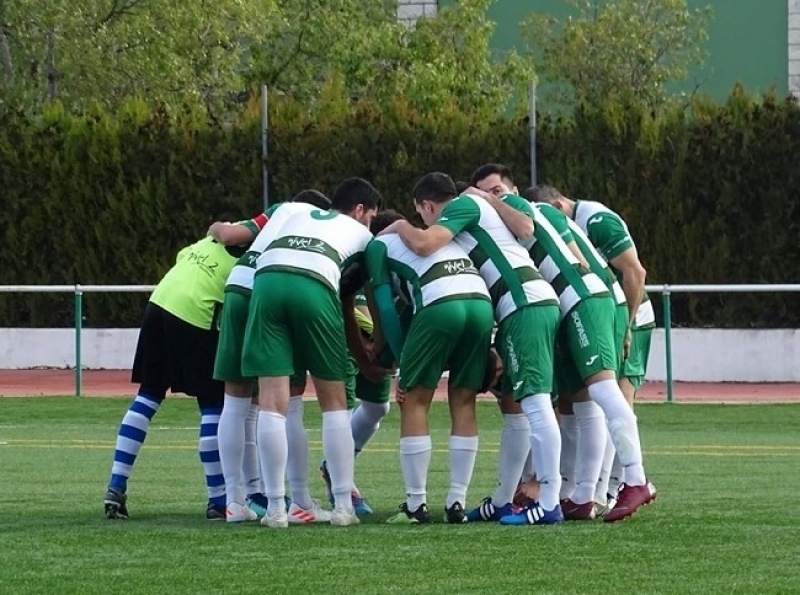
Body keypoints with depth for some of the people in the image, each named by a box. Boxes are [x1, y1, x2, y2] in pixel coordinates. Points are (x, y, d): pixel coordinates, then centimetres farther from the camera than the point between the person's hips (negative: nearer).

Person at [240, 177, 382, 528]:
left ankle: (276, 508, -3)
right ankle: (343, 506, 11)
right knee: (333, 402, 12)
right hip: (314, 286, -2)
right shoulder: (359, 233, 30)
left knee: (273, 401, 0)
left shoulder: (296, 218, 38)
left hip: (267, 278, 2)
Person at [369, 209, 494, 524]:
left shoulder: (380, 244, 22)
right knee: (463, 403, 13)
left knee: (415, 401, 6)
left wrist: (402, 359, 14)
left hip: (439, 305, -5)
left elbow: (386, 306, 12)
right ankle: (457, 503, 11)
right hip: (482, 303, 5)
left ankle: (416, 505, 4)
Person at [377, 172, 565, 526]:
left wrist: (400, 227, 8)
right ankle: (502, 502, 18)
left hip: (525, 305, -10)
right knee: (513, 403, 14)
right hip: (535, 305, 10)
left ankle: (550, 504, -18)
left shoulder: (464, 206, 2)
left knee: (534, 402, -13)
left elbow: (423, 245, -13)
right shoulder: (479, 210, 29)